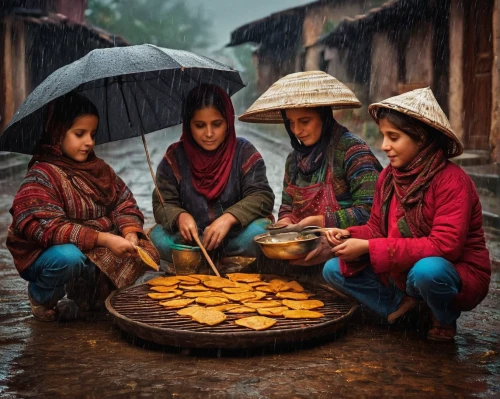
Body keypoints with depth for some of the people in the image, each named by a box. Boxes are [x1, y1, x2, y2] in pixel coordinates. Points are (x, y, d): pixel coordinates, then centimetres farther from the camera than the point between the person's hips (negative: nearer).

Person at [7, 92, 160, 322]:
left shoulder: (98, 168, 6)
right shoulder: (41, 176, -16)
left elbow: (124, 203, 4)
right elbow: (43, 227, -28)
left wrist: (130, 232, -20)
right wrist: (102, 239, -35)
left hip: (97, 252, 6)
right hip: (44, 257, -6)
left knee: (144, 253, -12)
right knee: (68, 257, -39)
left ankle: (88, 294, 8)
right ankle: (41, 296, -3)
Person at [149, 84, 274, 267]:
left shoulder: (244, 152, -2)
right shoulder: (175, 157, 1)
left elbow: (262, 196, -11)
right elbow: (163, 204, -1)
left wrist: (229, 218, -29)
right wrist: (180, 216, -26)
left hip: (235, 238, -1)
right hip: (191, 239, 1)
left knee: (258, 233, -33)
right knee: (158, 237, -28)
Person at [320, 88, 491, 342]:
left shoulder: (452, 181, -23)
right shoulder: (388, 176, -2)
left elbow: (444, 246, -31)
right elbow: (377, 228, 5)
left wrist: (369, 247, -31)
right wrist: (349, 235, -20)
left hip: (455, 275, -6)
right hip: (401, 273, 6)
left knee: (427, 270, -40)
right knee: (333, 270, 0)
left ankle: (445, 319, -5)